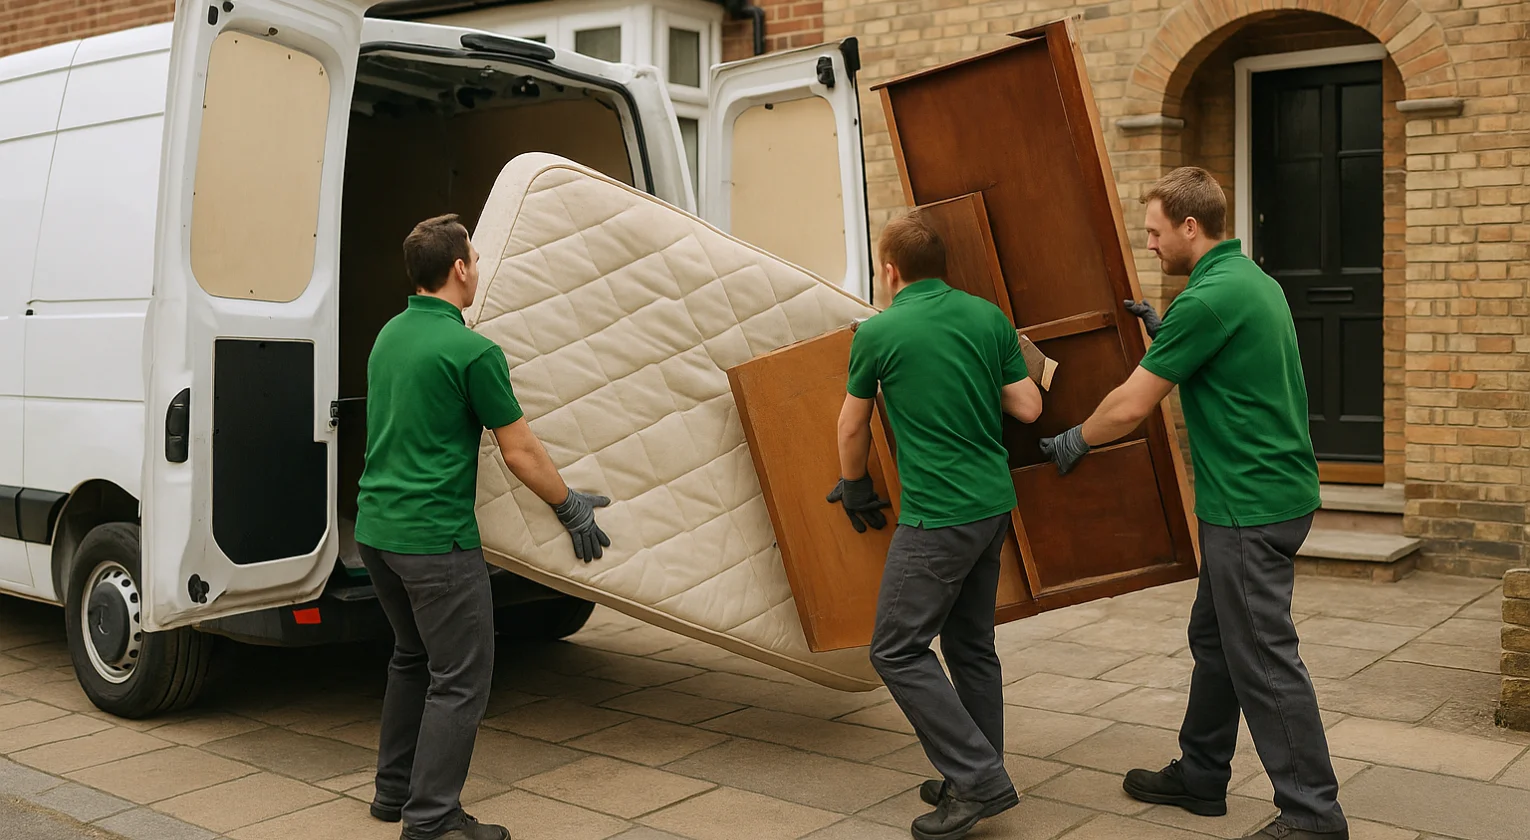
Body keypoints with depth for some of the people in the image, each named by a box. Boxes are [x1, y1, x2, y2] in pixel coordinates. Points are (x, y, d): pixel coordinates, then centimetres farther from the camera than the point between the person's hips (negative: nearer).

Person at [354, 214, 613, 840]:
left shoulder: (389, 335, 10)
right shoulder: (473, 352, -15)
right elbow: (521, 453, -10)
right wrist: (572, 509, 4)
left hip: (375, 526, 9)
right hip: (435, 537, -9)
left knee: (412, 658, 22)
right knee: (460, 678, 0)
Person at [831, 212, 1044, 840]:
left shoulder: (879, 331, -7)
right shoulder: (988, 317, 5)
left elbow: (852, 426, 6)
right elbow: (1028, 406, 7)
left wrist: (854, 488, 23)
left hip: (938, 515, -7)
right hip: (994, 504, 7)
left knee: (897, 651, 0)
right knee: (971, 644, 16)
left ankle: (978, 778, -1)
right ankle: (978, 779, 23)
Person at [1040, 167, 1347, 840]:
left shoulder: (1207, 298, -20)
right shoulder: (1253, 280, 11)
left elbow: (1130, 406, -16)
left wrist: (1074, 440, 1)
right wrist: (1161, 332, 21)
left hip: (1250, 507, -10)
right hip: (1269, 490, 10)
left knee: (1263, 659, -2)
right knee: (1215, 639, 19)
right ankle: (1200, 775, 31)